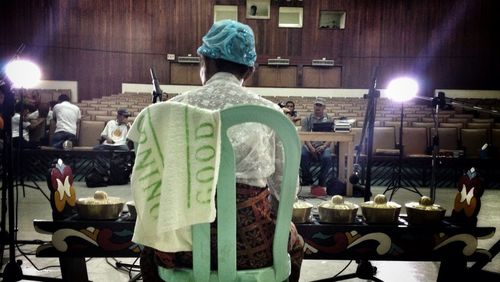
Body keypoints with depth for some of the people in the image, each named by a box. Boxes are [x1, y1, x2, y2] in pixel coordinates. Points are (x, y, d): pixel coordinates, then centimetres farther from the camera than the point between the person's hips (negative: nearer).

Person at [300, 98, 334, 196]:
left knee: (327, 158, -33)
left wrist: (324, 146, -17)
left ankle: (322, 184, -14)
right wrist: (311, 148, -17)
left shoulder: (328, 119, 11)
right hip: (310, 145, 1)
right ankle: (307, 178, -7)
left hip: (323, 145, 0)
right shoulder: (307, 119, 11)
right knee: (302, 155, -32)